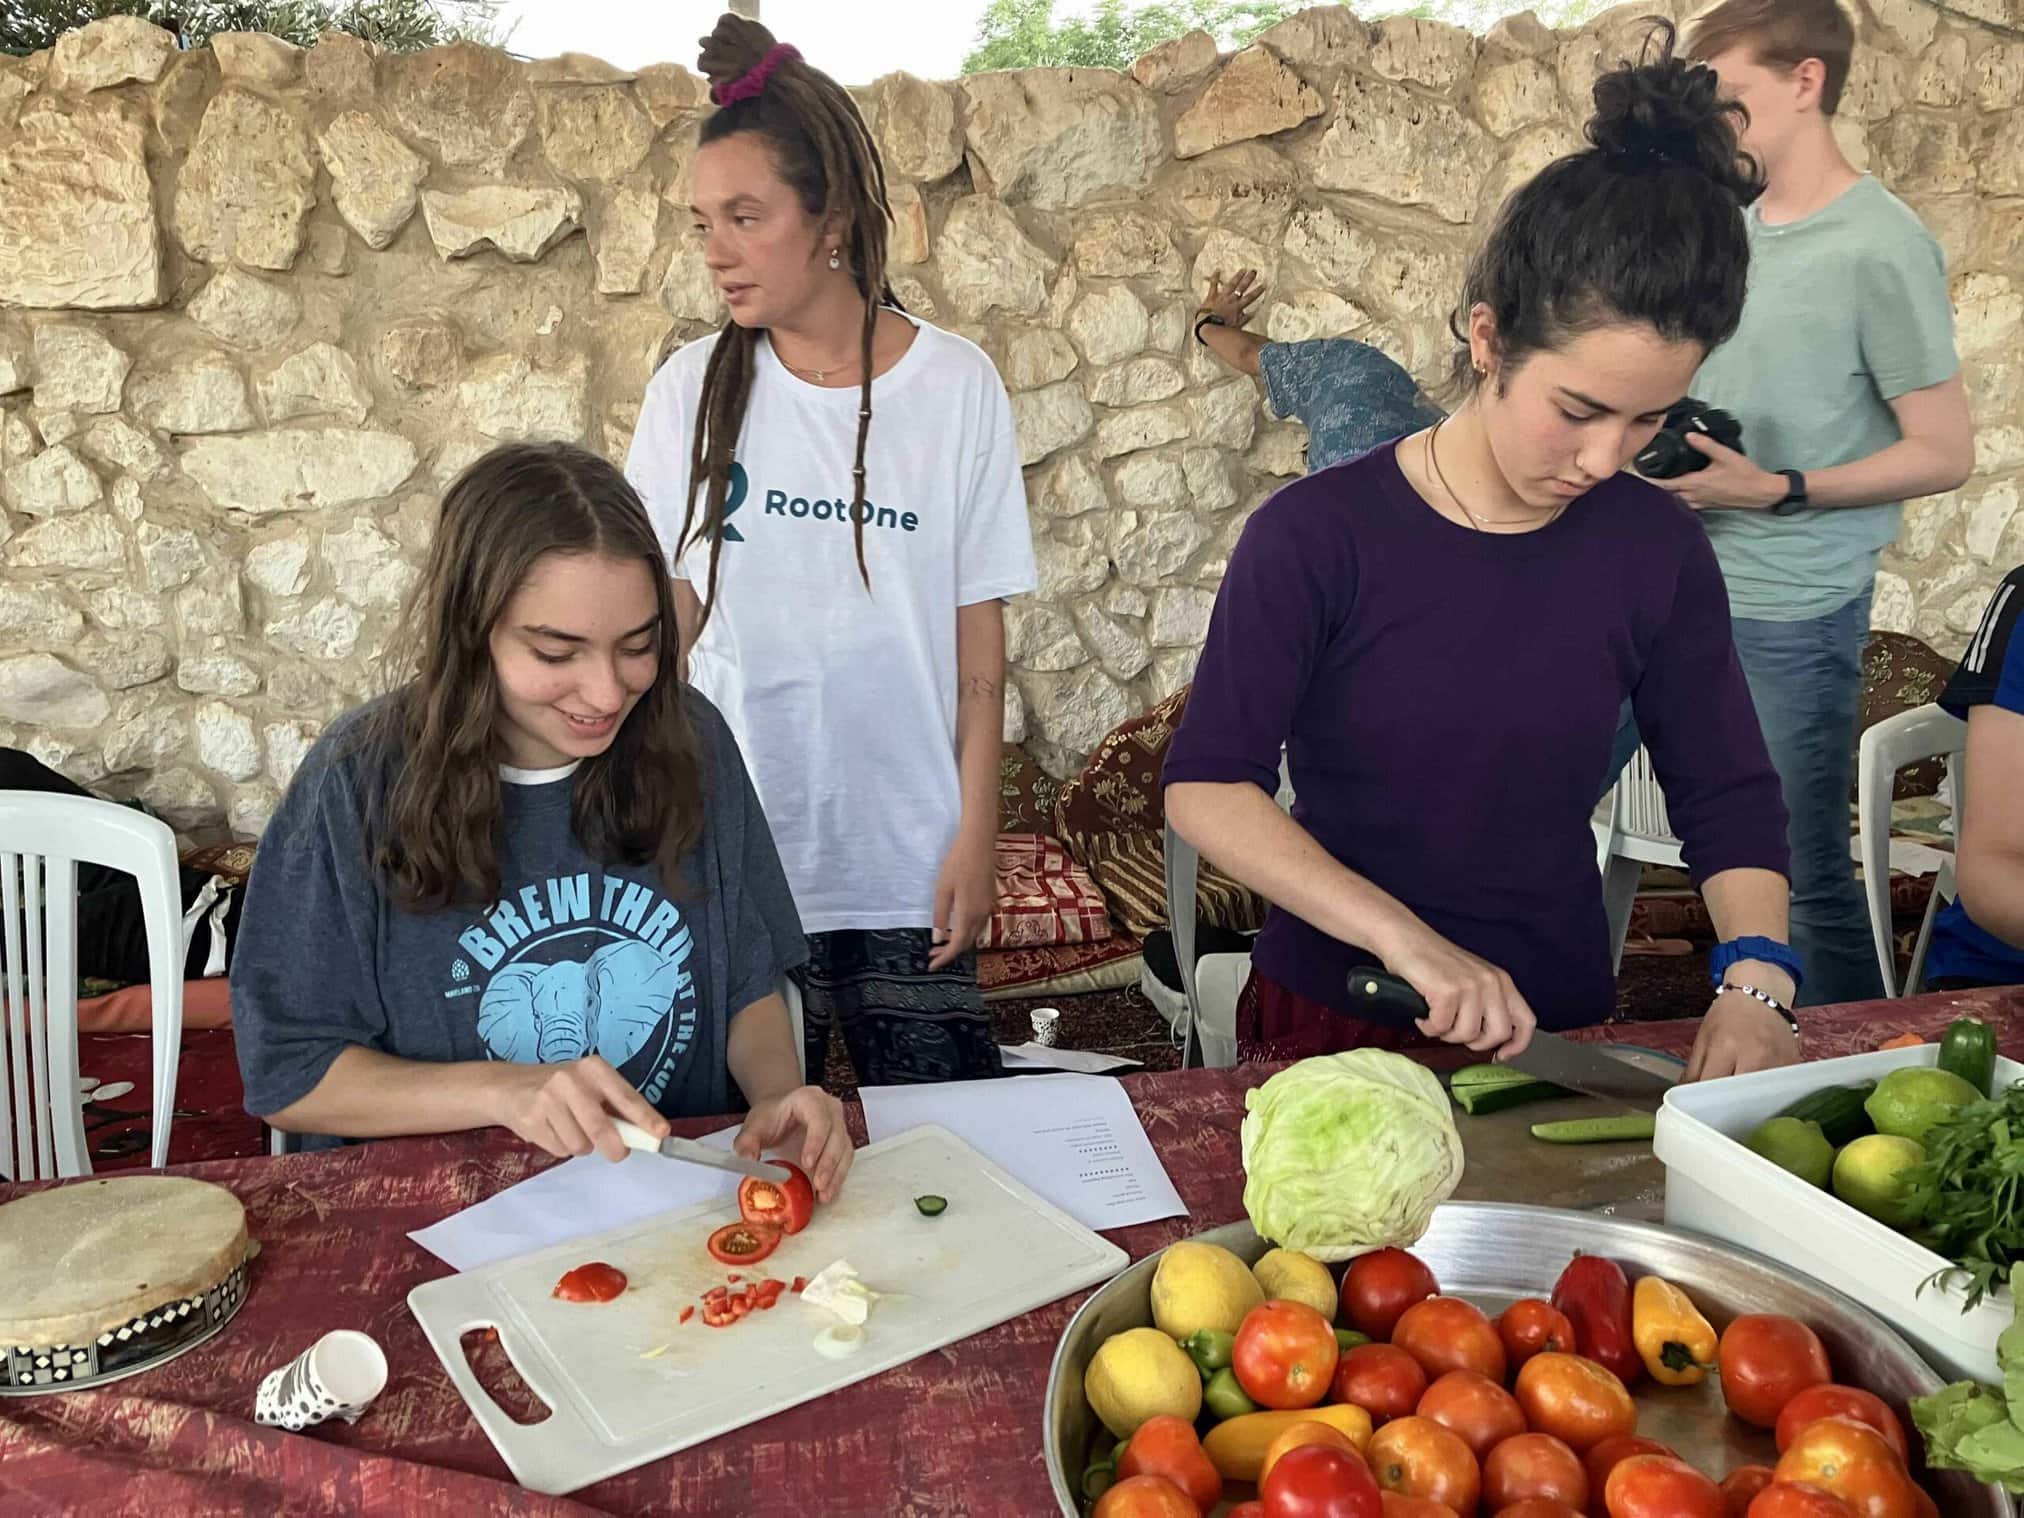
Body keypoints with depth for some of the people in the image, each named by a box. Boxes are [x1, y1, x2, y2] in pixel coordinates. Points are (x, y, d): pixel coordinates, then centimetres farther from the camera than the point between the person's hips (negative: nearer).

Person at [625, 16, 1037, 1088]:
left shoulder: (956, 386, -5)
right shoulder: (695, 388, -1)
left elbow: (978, 629, -2)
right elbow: (665, 610, 2)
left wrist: (976, 834, -3)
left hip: (905, 861, -1)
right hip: (733, 854, 1)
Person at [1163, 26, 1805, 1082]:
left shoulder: (1655, 549, -2)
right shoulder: (1315, 536, -13)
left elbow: (1727, 793, 5)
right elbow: (1206, 787, -16)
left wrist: (1755, 978, -11)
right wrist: (1408, 940, -25)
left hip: (1558, 1026, 3)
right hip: (1333, 1021, -2)